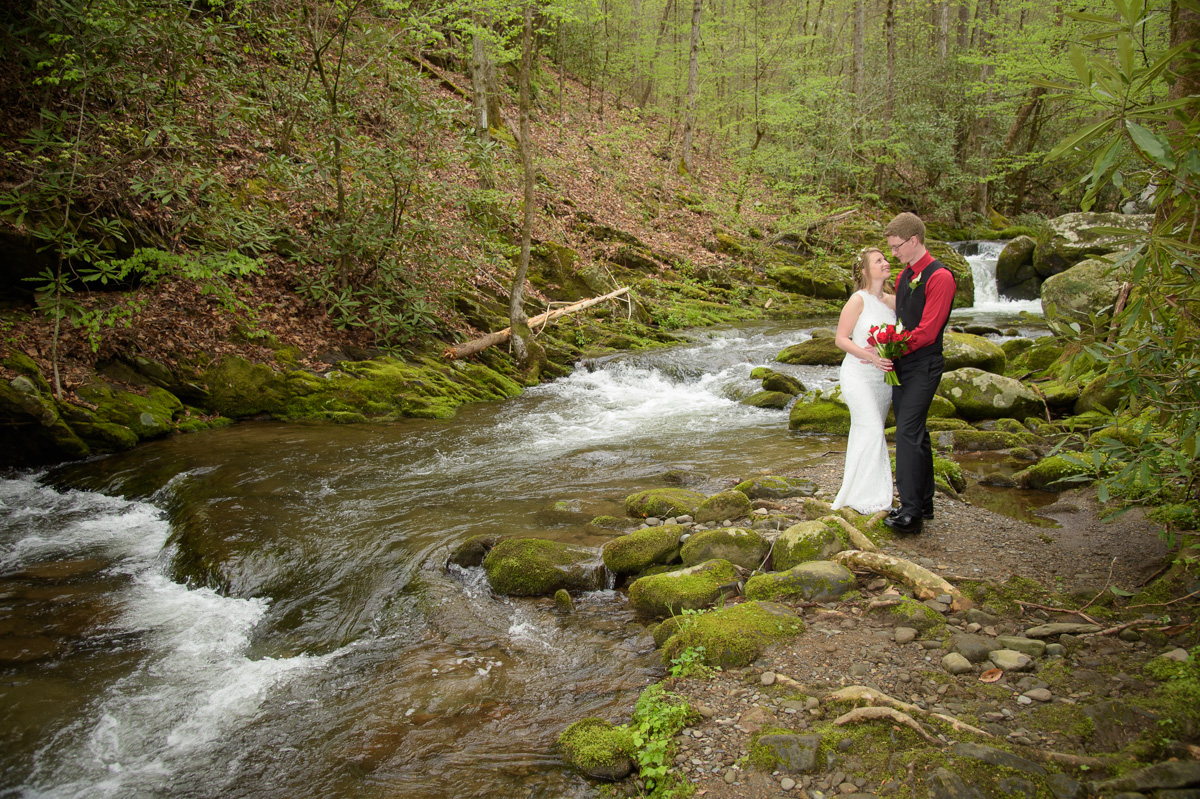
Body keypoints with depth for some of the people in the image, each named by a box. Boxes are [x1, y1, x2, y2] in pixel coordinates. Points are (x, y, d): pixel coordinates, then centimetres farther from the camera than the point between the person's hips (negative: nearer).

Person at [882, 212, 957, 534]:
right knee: (915, 432, 12)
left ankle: (911, 510, -13)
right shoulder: (903, 276, 15)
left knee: (908, 431, -15)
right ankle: (924, 503, 20)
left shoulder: (939, 277, -12)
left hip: (923, 365, -9)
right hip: (902, 364, 9)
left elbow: (927, 330, -18)